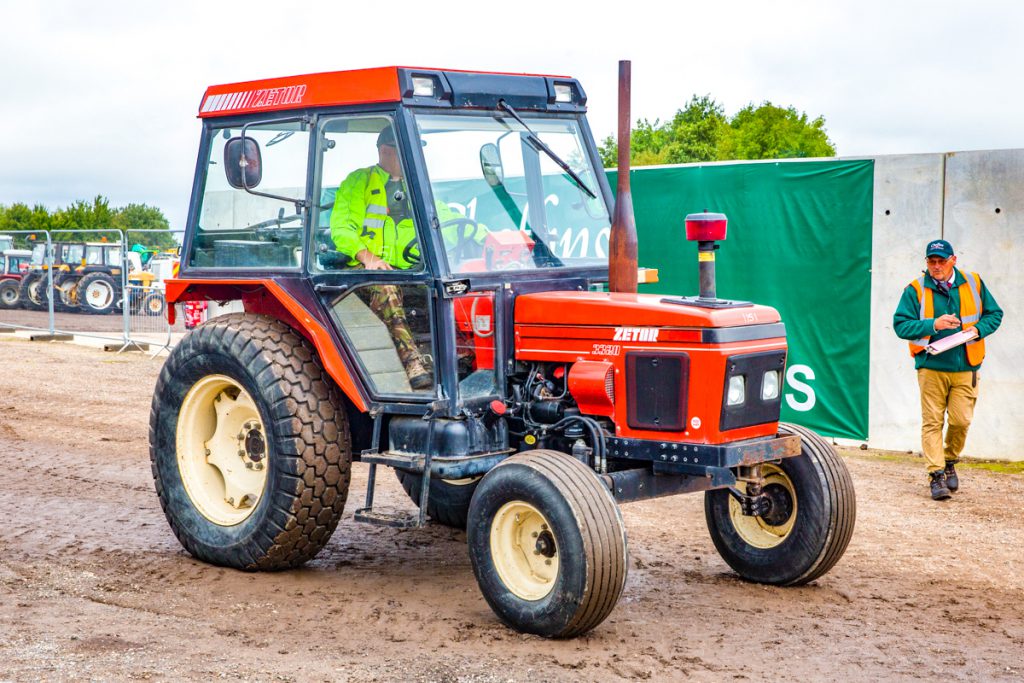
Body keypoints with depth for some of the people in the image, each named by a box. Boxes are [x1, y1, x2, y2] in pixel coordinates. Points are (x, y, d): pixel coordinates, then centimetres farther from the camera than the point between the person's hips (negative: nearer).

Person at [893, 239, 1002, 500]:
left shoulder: (973, 284, 7)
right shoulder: (916, 290, 0)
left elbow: (994, 314, 13)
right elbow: (901, 324, -4)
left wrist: (977, 329, -7)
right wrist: (933, 325, -17)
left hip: (965, 368, 1)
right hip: (931, 367, -1)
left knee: (961, 420, -1)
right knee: (932, 422, -4)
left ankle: (950, 461, 25)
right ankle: (936, 474, -1)